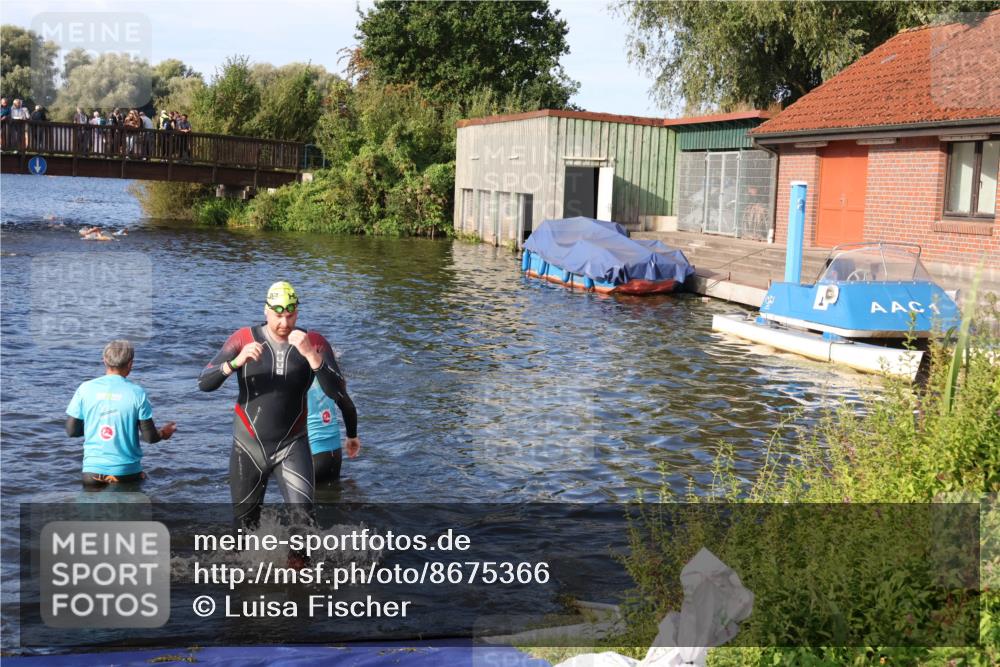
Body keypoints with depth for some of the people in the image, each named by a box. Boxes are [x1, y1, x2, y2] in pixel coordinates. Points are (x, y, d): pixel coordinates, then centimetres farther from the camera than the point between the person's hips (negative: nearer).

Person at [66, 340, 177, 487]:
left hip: (93, 470, 1)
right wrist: (163, 433, 19)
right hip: (127, 472, -1)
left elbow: (71, 431, 3)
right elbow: (149, 437, -3)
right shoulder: (137, 392, -6)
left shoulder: (85, 388, -2)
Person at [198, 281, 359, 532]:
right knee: (245, 521, 16)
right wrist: (236, 362, -30)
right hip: (249, 445, 1)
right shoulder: (244, 339, -7)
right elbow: (204, 383, -12)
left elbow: (337, 392, -18)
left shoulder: (314, 343, -7)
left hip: (292, 446, -1)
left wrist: (311, 354, -31)